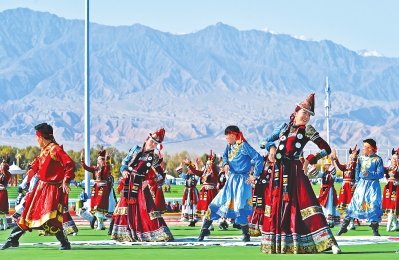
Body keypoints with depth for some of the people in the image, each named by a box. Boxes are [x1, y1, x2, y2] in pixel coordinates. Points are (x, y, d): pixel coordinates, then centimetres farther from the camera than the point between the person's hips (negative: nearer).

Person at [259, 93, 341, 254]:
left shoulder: (307, 130, 6)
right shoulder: (284, 127, 15)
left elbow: (326, 149, 1)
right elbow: (263, 141, 16)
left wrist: (310, 159, -9)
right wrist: (271, 146, -5)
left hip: (295, 171, -4)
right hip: (279, 172, 4)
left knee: (305, 202, -13)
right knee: (276, 205, 6)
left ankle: (329, 243, -19)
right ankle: (275, 244, 20)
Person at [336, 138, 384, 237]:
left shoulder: (377, 159, -5)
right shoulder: (361, 158, 7)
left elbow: (380, 174, -9)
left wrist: (370, 174, -24)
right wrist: (357, 182, 7)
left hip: (373, 185, -3)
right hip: (362, 184, 3)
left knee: (374, 206, -6)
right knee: (354, 203, 2)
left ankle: (375, 230, 4)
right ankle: (344, 227, 8)